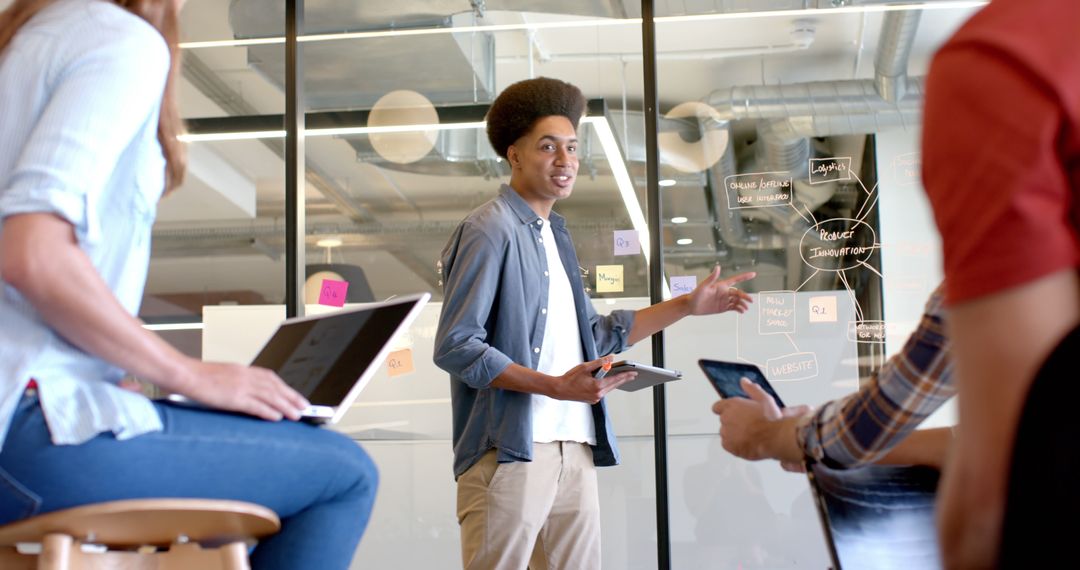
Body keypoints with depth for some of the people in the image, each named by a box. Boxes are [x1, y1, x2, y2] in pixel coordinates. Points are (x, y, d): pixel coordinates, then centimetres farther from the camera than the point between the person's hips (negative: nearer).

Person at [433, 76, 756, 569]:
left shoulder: (554, 234, 19)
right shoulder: (490, 231, -8)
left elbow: (596, 335, 25)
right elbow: (455, 348, -14)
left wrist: (686, 305, 22)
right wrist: (556, 387, -19)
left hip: (573, 449, 8)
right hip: (510, 450, -8)